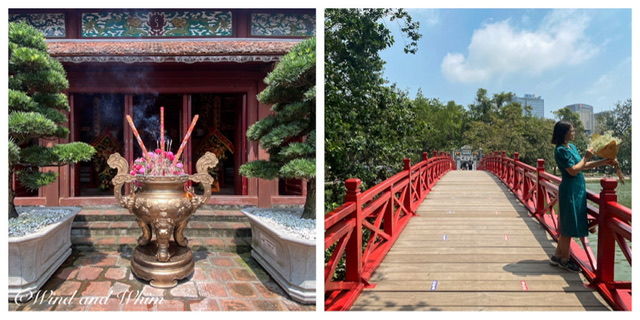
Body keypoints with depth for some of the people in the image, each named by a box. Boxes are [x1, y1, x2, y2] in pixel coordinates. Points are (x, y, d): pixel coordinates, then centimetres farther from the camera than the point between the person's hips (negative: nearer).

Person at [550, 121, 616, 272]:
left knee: (566, 226, 15)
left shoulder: (571, 147, 12)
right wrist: (586, 157, -11)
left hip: (577, 190, 9)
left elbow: (583, 166, 17)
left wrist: (604, 162, 12)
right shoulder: (561, 150, -16)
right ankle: (565, 260, 13)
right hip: (570, 191, -9)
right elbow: (573, 170, -21)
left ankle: (557, 256, 25)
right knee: (568, 226, 0)